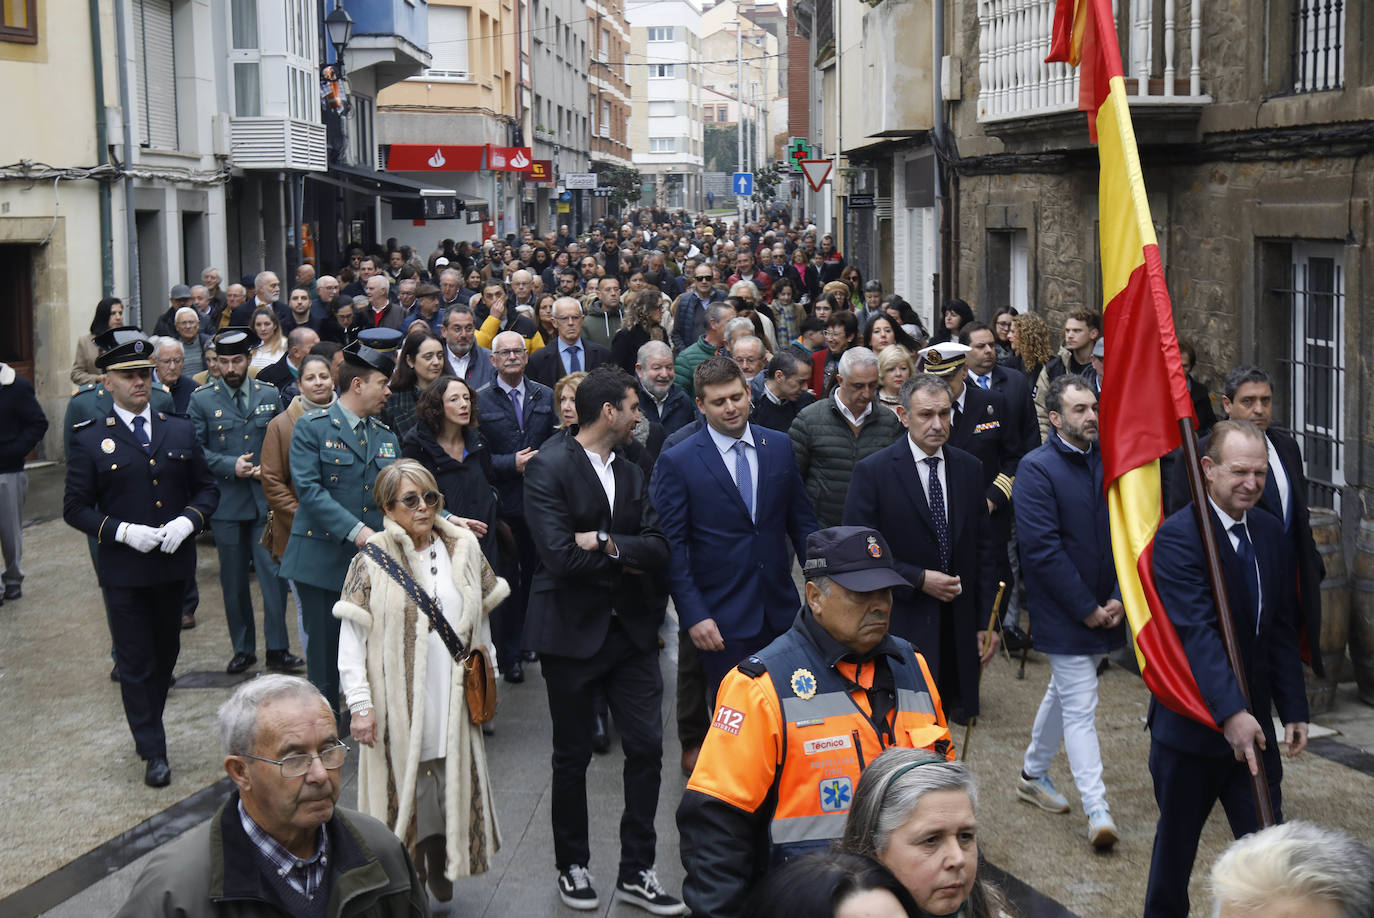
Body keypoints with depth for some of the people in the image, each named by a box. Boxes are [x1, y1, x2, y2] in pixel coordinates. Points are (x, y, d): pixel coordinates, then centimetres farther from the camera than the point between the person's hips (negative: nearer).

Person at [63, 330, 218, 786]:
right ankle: (153, 752, 10)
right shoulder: (89, 439, -5)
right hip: (123, 571, -3)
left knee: (166, 654, 16)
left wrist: (187, 521, -10)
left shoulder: (181, 431, 5)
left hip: (174, 563, 3)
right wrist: (123, 531, -18)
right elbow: (76, 508, -4)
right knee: (135, 662, 2)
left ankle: (148, 728, 36)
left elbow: (207, 489, 10)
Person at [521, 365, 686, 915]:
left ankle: (636, 871, 15)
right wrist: (626, 559, -9)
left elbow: (658, 550, -1)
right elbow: (559, 556, -21)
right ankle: (572, 866, 26)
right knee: (573, 756, 9)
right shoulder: (549, 468, -10)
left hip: (631, 628, 5)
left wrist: (606, 542, -17)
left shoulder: (631, 474, 11)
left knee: (646, 748, 2)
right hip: (573, 631, -5)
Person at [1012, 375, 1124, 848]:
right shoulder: (1036, 468, -14)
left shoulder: (1109, 462, 6)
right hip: (1063, 611, -7)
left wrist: (1118, 597, -3)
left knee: (1064, 693, 20)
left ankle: (1033, 774, 38)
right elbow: (1043, 548, -18)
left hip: (1104, 608, 7)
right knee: (1080, 708, -7)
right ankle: (1097, 811, -5)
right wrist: (1086, 609, -16)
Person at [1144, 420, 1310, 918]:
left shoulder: (1270, 531, 5)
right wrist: (1230, 712, -36)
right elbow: (1196, 632, -27)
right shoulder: (1178, 535, -17)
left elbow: (1281, 629, 9)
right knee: (1177, 840, 13)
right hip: (1192, 723, -5)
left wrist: (1294, 708, 4)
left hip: (1253, 724, 5)